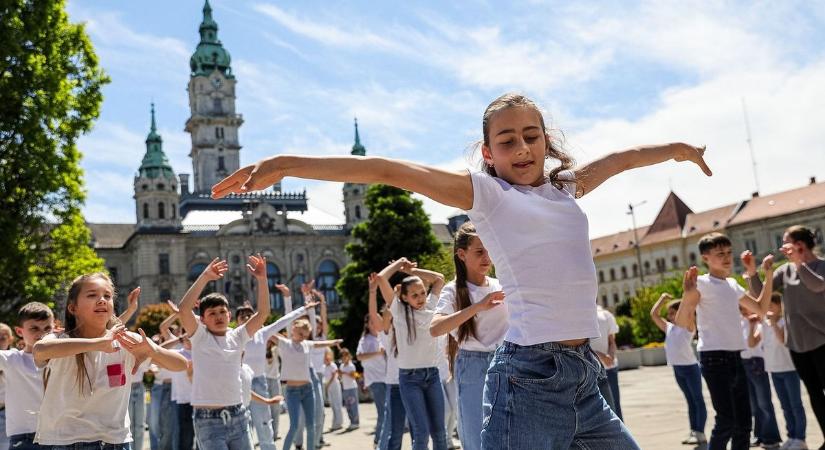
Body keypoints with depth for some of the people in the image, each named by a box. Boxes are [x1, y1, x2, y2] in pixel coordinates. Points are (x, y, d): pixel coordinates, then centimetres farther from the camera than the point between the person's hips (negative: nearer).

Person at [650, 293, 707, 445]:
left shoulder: (688, 326, -5)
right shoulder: (669, 327, 13)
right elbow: (654, 314, 16)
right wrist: (662, 298, 14)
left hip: (690, 367, -7)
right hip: (677, 369, 7)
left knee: (698, 400, -1)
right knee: (690, 400, 12)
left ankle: (700, 433, -2)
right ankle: (693, 431, 16)